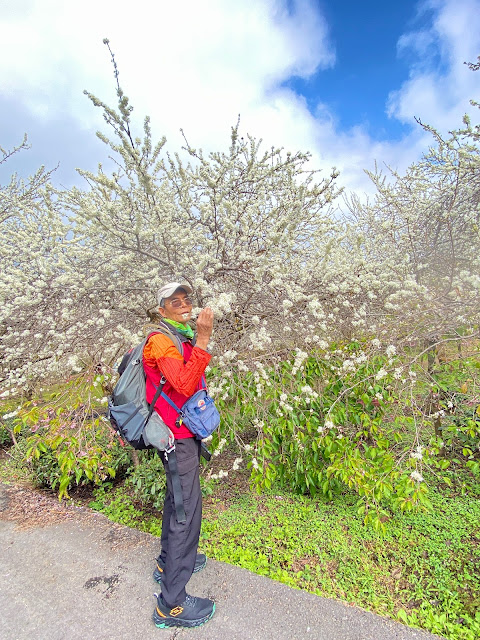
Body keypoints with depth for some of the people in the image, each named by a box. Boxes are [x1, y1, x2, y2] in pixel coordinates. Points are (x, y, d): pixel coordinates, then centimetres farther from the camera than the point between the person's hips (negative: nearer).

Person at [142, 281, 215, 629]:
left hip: (184, 434, 10)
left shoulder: (183, 339, 12)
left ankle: (169, 563, 42)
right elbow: (185, 384, -32)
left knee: (177, 499, 22)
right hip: (177, 436, -10)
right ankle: (172, 604, 7)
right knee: (187, 510, -6)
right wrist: (202, 340, -36)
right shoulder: (161, 340, -18)